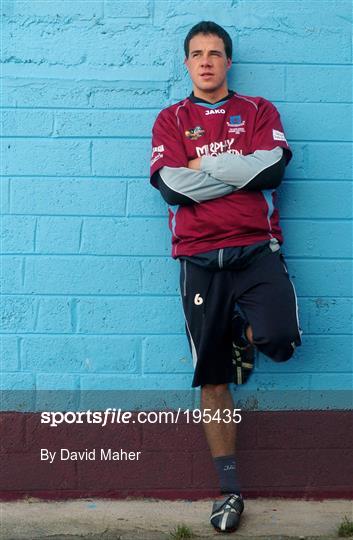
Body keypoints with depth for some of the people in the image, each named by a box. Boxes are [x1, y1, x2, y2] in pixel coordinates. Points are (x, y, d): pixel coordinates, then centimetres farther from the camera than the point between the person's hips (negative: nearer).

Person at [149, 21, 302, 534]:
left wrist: (204, 165, -5)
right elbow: (171, 184, -5)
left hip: (257, 249, 0)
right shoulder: (171, 119, 12)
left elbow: (272, 168, -8)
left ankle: (246, 330, 12)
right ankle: (229, 488, 15)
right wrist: (239, 171, -5)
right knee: (213, 376, 3)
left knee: (280, 341, -26)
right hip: (200, 257, 1)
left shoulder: (259, 111, 12)